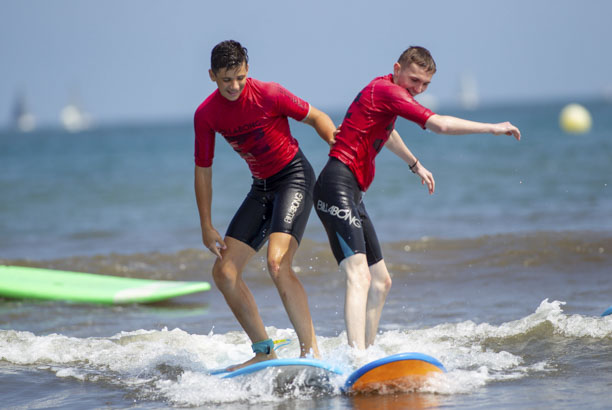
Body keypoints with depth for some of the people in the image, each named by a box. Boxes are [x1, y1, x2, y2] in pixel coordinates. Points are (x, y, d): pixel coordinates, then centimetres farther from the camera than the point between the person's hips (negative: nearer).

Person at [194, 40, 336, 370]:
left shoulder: (269, 95, -17)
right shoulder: (206, 115, -3)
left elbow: (316, 118, -5)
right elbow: (203, 171, 5)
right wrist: (207, 227, 2)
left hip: (294, 176, -6)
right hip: (261, 187, 6)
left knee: (277, 262, -26)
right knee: (224, 273, -1)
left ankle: (310, 350, -24)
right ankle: (264, 352, 6)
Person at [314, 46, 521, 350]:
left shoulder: (382, 91, 20)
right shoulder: (388, 91, -11)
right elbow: (440, 124, -19)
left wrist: (415, 165, 55)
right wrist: (492, 128, -9)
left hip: (352, 194, 11)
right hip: (338, 185, -11)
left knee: (381, 282, 14)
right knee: (359, 277, -25)